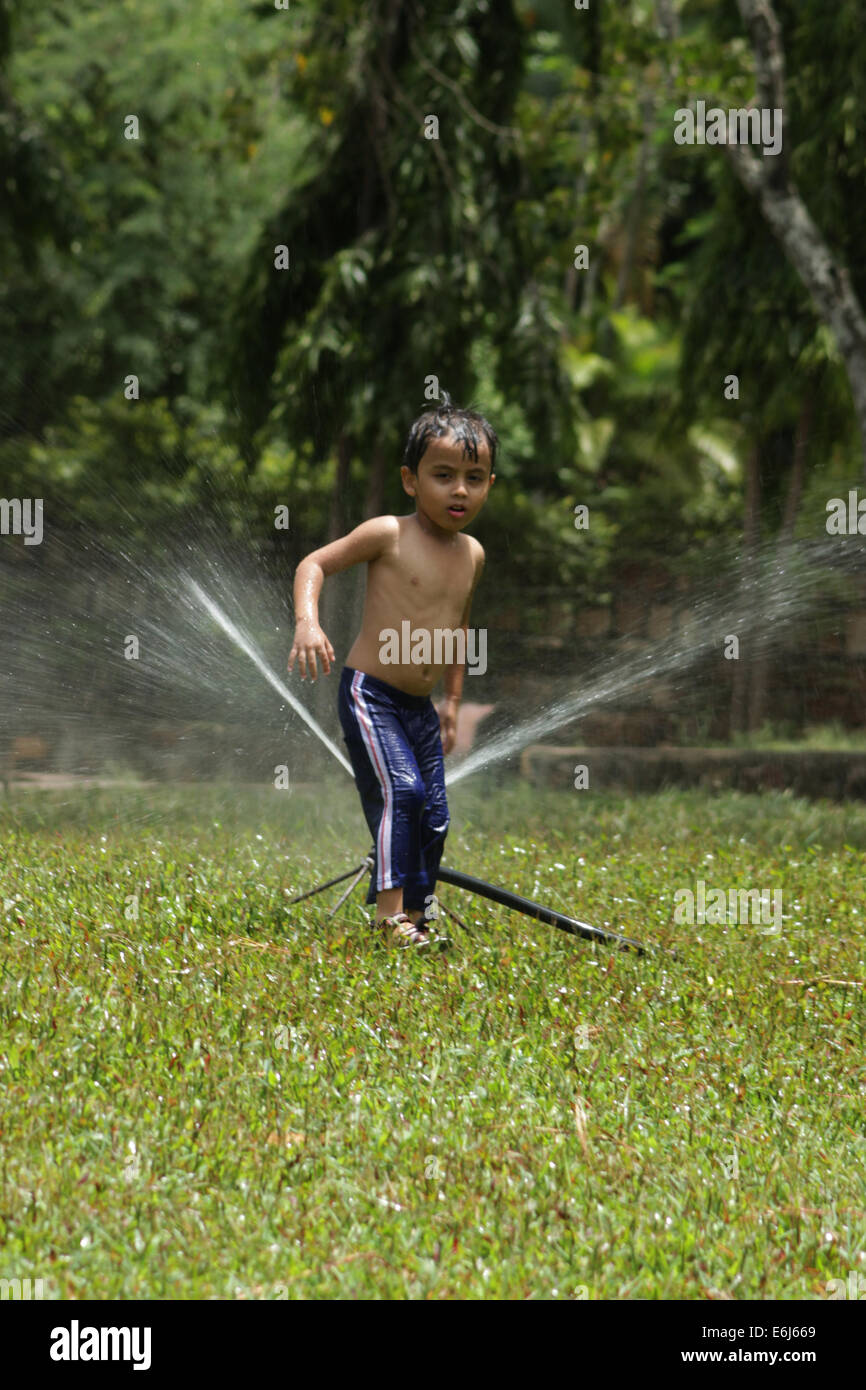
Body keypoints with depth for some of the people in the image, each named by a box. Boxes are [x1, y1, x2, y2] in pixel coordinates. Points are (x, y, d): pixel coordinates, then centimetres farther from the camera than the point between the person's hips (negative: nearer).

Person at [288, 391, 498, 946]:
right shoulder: (388, 534, -11)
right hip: (370, 693, -7)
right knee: (400, 790, -22)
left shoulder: (472, 555, 8)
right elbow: (315, 563, -7)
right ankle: (389, 913, -20)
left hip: (420, 707, 7)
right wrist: (307, 621, -25)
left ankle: (417, 915, 20)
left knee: (433, 816, 7)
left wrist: (453, 701, 27)